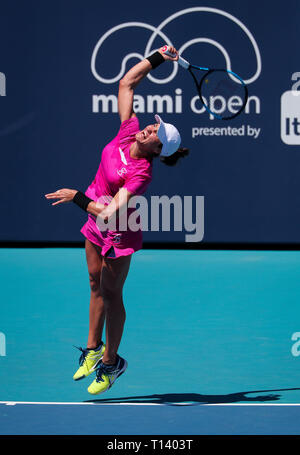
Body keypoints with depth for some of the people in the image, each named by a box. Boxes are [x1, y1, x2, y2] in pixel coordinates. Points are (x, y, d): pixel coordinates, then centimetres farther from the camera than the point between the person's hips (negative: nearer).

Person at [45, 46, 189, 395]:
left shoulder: (140, 173, -31)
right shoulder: (129, 130, -12)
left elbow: (110, 213, -37)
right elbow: (127, 83, -3)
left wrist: (77, 197, -34)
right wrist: (157, 59, -7)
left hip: (118, 233, -7)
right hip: (96, 223, 7)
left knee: (110, 293, 3)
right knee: (96, 284, 17)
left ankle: (110, 362, 17)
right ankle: (93, 349, 29)